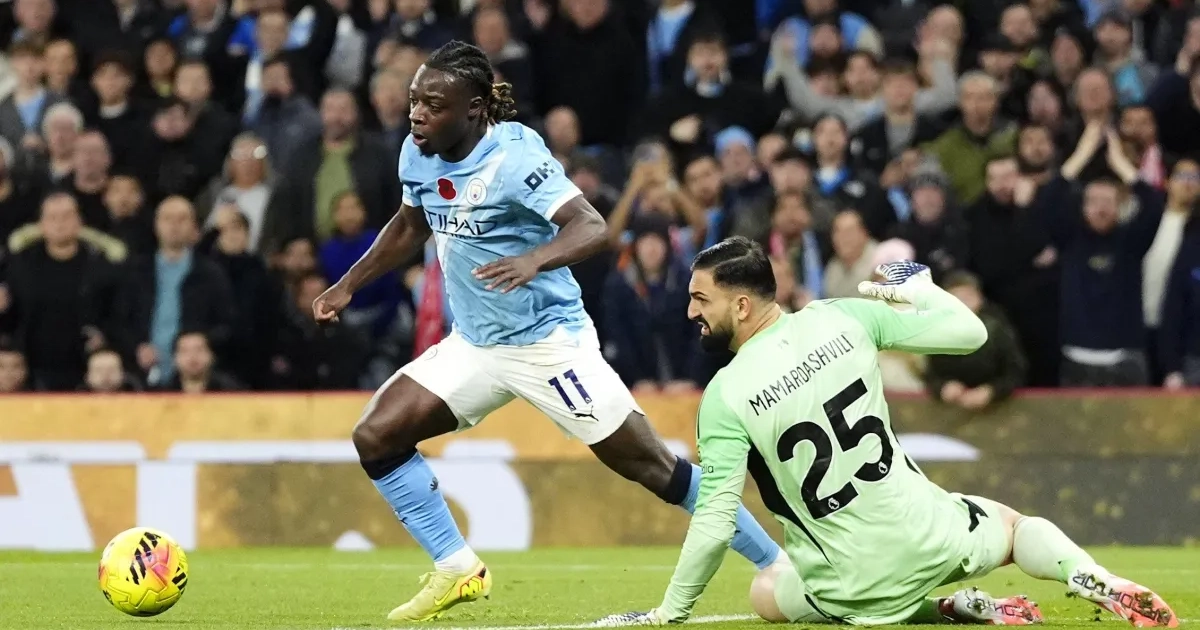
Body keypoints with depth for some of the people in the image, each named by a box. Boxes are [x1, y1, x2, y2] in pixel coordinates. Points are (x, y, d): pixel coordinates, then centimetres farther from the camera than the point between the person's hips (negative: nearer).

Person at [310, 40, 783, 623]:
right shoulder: (418, 155, -1)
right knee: (375, 438, -5)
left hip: (548, 340, -7)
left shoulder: (515, 156, -23)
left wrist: (532, 260, -52)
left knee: (652, 467, -6)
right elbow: (410, 226, 20)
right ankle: (457, 572, 7)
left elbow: (593, 229, -35)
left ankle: (780, 568, 4)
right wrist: (347, 286, 17)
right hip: (473, 344, 7)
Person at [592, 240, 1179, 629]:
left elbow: (715, 523, -17)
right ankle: (1095, 583, -1)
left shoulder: (725, 396, -16)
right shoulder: (843, 318, -6)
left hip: (856, 582, -4)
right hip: (929, 535, 4)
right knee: (1016, 525, 36)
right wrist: (919, 289, 21)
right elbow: (969, 332, 1)